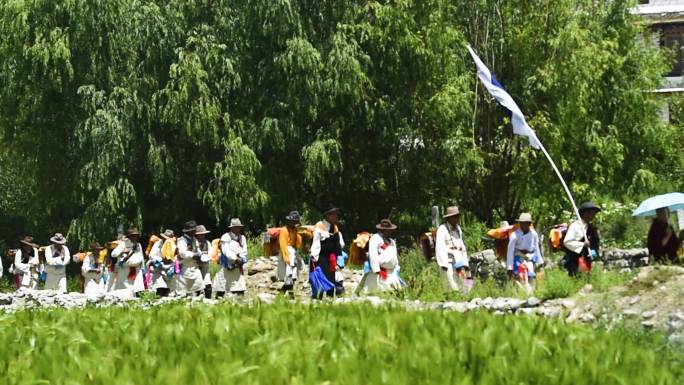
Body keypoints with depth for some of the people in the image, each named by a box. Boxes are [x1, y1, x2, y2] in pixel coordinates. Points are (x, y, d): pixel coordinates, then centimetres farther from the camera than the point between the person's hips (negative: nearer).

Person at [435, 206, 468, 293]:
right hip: (448, 264, -7)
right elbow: (439, 247, -13)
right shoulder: (442, 229, -5)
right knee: (452, 290, -14)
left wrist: (464, 264, 20)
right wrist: (443, 264, -21)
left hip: (458, 264, 7)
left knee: (461, 289, 4)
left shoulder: (458, 229, 18)